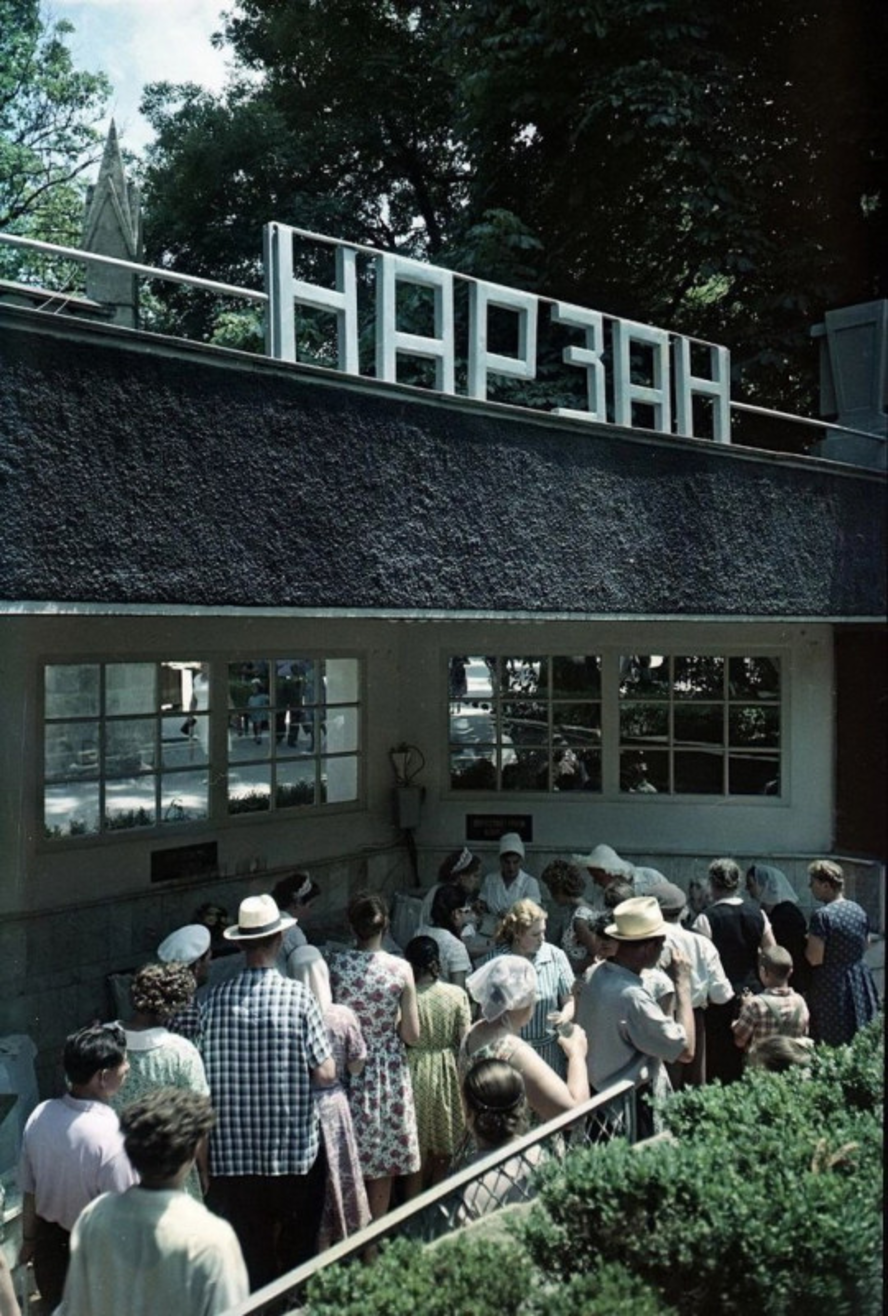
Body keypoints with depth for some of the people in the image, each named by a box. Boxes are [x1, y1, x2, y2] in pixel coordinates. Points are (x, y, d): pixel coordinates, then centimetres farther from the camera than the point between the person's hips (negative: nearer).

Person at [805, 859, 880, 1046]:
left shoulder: (822, 915, -20)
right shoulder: (859, 910, 3)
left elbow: (814, 958, -20)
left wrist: (807, 942, -2)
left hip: (831, 987, -7)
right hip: (859, 984, 7)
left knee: (832, 1047, 1)